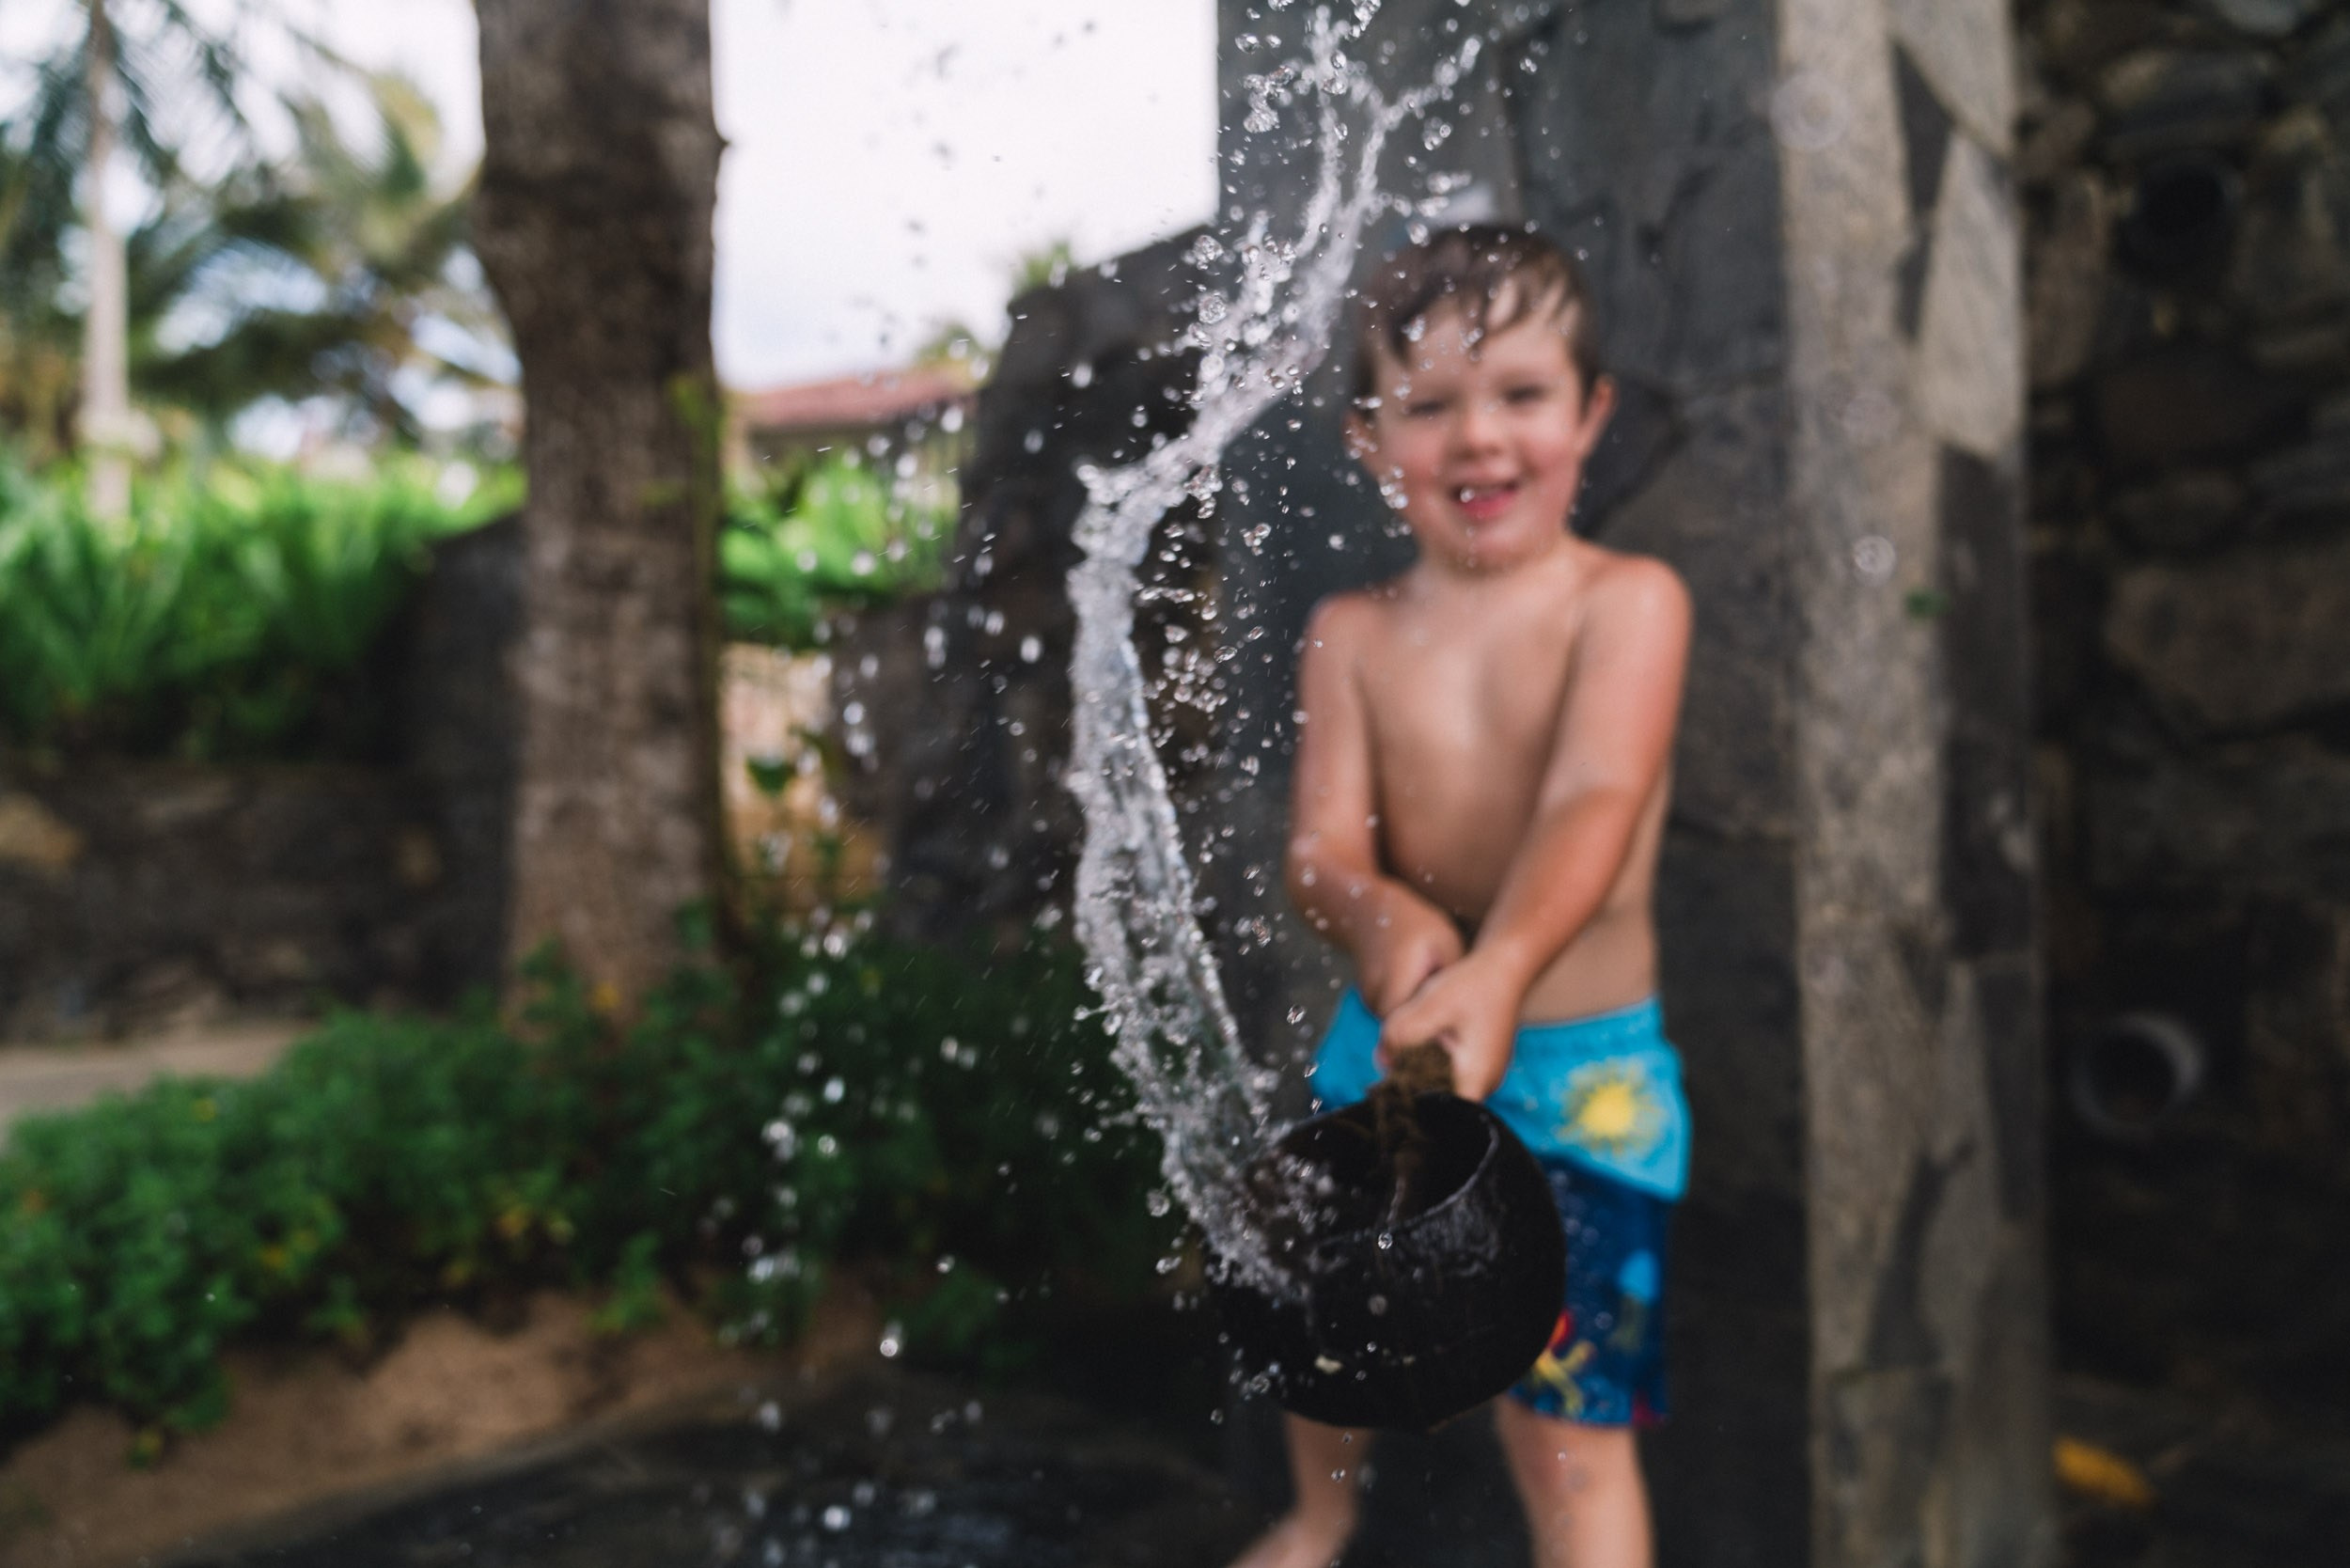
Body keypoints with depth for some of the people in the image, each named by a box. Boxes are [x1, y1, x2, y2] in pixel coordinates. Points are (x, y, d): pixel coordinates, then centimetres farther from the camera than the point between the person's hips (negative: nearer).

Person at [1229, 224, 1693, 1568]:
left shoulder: (1629, 600, -11)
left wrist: (1500, 970, -44)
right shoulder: (1353, 635, -2)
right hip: (1384, 1048, 4)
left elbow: (1596, 801, -26)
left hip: (1579, 1066, -4)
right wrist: (1387, 918, -33)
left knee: (1564, 1421, -2)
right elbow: (1323, 844, -9)